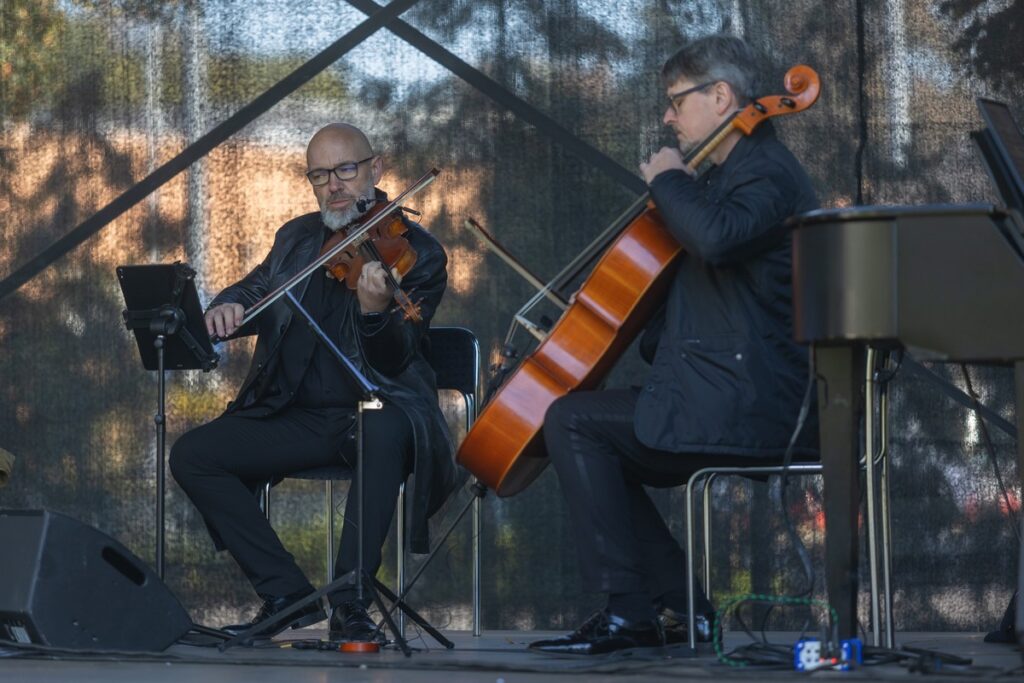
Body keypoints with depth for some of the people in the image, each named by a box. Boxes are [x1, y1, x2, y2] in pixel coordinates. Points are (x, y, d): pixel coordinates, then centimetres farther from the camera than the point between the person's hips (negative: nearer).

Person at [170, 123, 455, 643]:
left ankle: (350, 602, -32)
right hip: (296, 419, 6)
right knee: (192, 454, -14)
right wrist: (226, 308, -7)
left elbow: (394, 361, -15)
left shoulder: (417, 253, -5)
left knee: (385, 429, -41)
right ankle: (287, 595, -11)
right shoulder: (297, 239, 13)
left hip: (375, 411, -6)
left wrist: (375, 310, -38)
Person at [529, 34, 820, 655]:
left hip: (746, 410, -11)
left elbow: (715, 237, -34)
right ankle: (681, 608, 9)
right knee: (604, 458, 17)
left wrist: (669, 180, -16)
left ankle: (630, 612, -15)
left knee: (573, 421, -14)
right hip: (746, 410, 11)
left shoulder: (766, 173, -12)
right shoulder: (732, 174, 22)